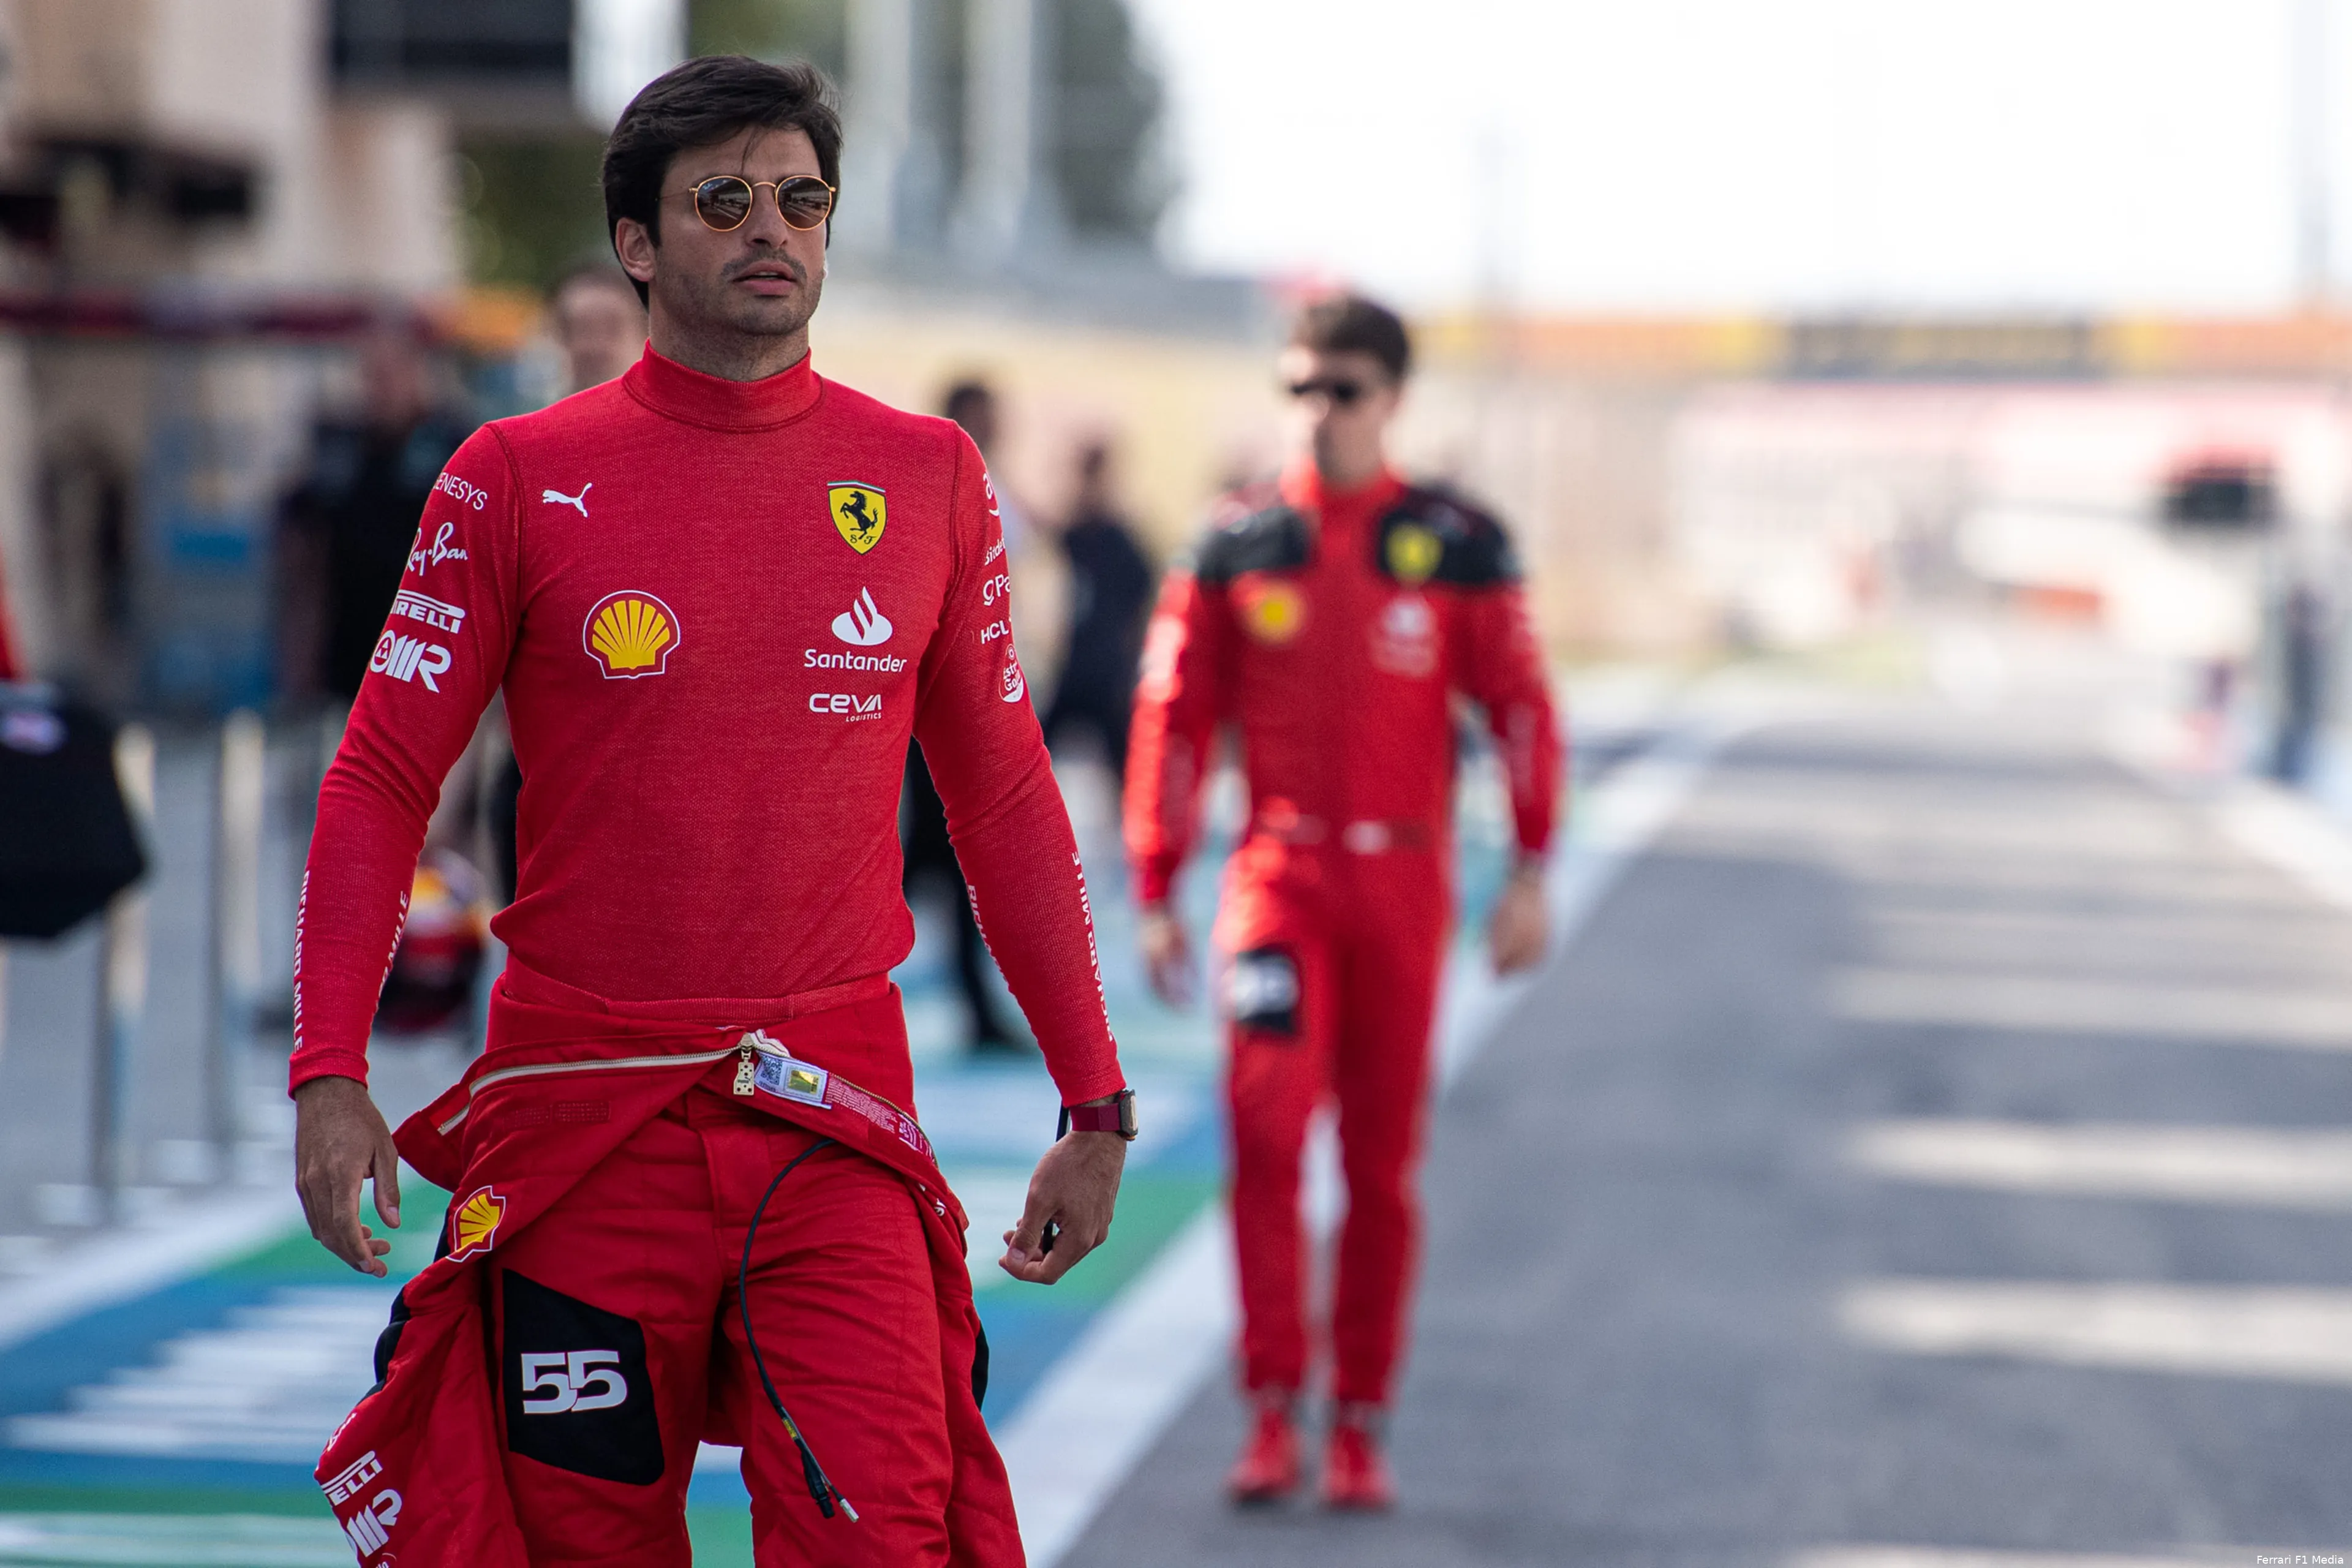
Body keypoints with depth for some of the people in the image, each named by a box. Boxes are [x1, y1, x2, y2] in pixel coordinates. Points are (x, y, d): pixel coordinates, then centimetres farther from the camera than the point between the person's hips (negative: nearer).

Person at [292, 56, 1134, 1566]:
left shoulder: (930, 479, 6)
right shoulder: (522, 477, 1)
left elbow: (1006, 802, 13)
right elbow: (381, 782, 2)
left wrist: (1097, 1103, 10)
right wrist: (329, 1073, -10)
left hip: (834, 1125, 1)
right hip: (580, 1110, 0)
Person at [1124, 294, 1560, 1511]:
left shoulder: (1454, 545, 2)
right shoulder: (1236, 545, 3)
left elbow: (1519, 704, 4)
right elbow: (1175, 715, 6)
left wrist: (1530, 875, -3)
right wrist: (1155, 894, 4)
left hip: (1403, 878, 0)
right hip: (1280, 872, 0)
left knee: (1384, 1159, 5)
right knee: (1266, 1119, -16)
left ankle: (1360, 1423, 15)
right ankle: (1273, 1409, -9)